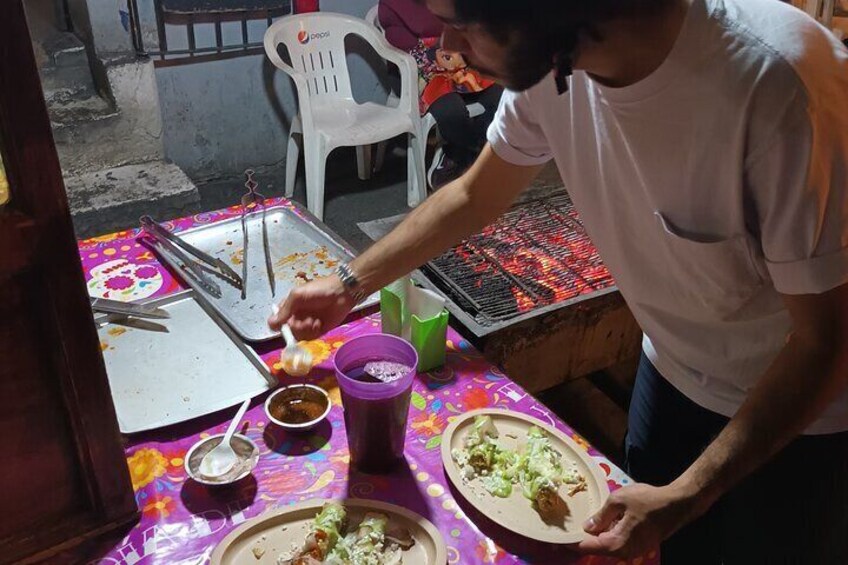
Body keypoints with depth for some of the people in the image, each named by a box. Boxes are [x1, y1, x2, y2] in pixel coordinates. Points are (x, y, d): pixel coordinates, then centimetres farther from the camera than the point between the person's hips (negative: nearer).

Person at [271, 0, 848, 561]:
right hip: (673, 369, 5)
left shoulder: (779, 84, -36)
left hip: (801, 399, -4)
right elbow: (474, 196, 1)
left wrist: (685, 498, -30)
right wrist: (349, 284, 4)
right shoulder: (549, 63, -18)